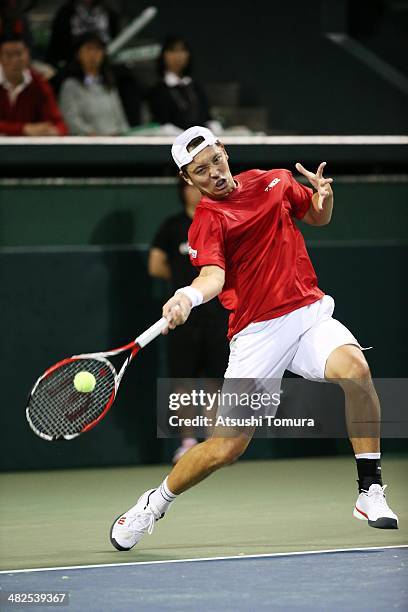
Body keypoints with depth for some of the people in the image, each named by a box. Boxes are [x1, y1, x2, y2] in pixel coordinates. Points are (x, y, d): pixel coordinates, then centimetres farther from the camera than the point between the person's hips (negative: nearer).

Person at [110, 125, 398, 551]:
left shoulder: (274, 181, 10)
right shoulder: (207, 222, -5)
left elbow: (318, 218, 26)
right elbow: (213, 275, -23)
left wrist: (323, 193, 2)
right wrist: (188, 296, -45)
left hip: (309, 312, 3)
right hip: (256, 334, -3)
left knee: (354, 367, -31)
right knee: (227, 446, -4)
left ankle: (370, 492, -20)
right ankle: (155, 504, 24)